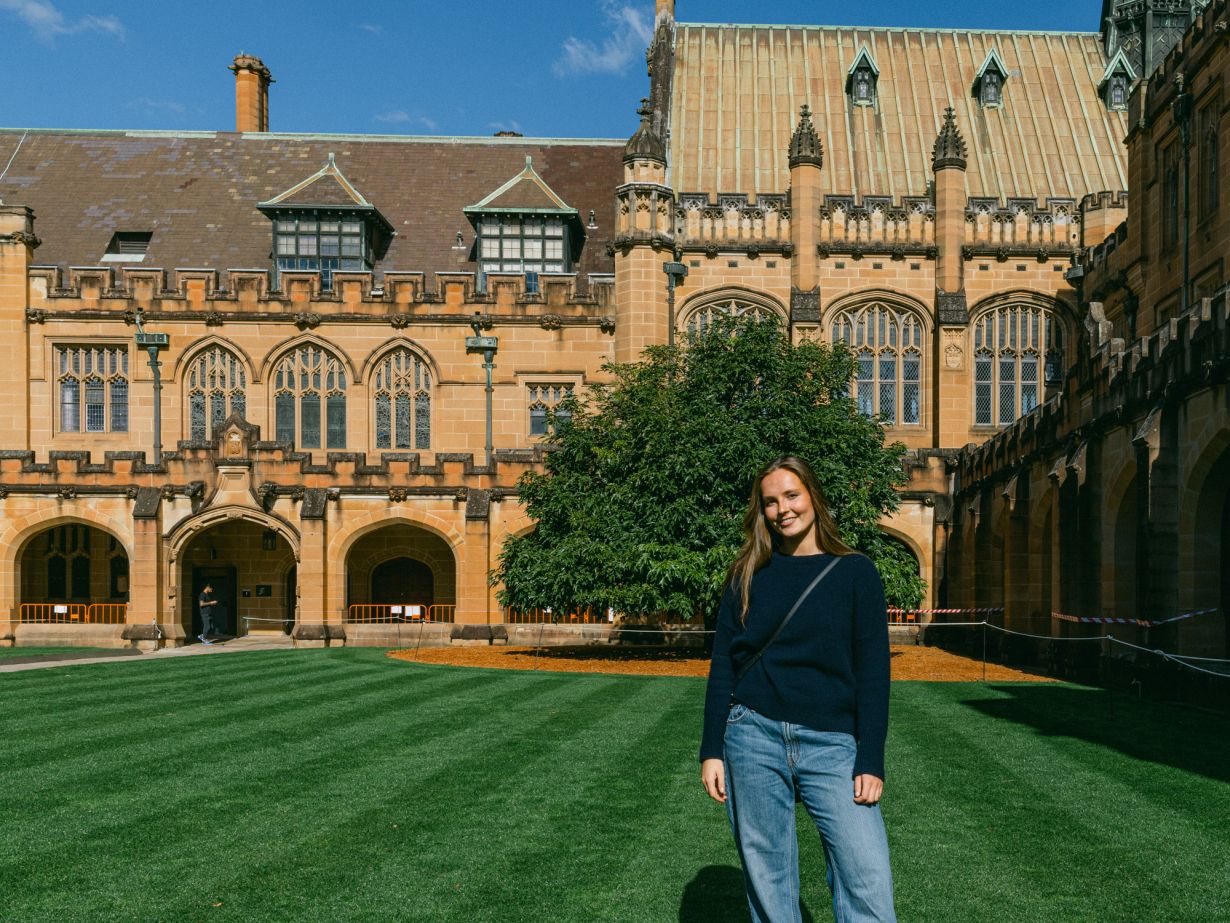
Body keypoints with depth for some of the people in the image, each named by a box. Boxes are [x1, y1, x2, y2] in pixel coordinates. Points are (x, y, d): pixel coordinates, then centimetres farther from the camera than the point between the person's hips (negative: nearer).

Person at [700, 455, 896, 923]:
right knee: (768, 883, 6)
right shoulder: (747, 576, 7)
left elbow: (873, 672, 0)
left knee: (869, 884, -10)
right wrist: (711, 751, 2)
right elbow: (722, 667, 8)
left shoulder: (855, 573, 3)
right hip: (754, 739, 1)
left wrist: (871, 761, -6)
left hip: (832, 744, -1)